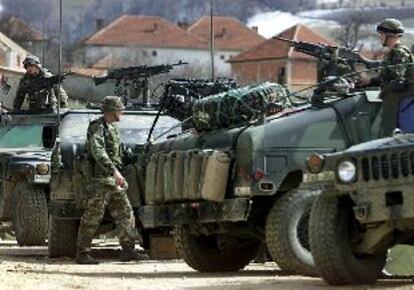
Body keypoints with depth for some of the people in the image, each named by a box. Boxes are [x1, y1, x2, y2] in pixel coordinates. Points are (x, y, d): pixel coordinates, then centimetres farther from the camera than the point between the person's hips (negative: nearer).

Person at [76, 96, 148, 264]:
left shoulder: (112, 129, 19)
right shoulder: (97, 127, -10)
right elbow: (97, 152, -25)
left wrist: (119, 177, 23)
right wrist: (114, 171, -33)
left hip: (114, 180, 9)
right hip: (100, 179, -9)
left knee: (125, 213, 5)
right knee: (92, 217, -5)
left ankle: (128, 250, 8)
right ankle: (82, 253, -1)